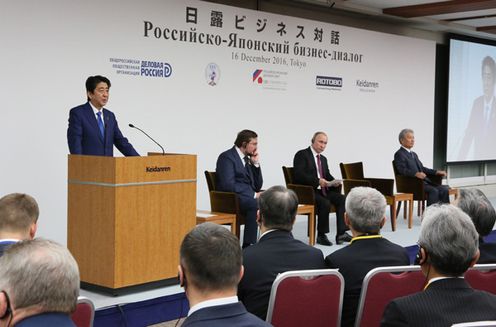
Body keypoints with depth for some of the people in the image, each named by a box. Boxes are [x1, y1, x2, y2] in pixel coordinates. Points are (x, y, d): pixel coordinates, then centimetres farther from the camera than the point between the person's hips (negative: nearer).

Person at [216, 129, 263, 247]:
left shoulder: (247, 158, 18)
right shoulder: (227, 157, -6)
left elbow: (257, 186, 17)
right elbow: (228, 185, -19)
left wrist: (256, 164, 5)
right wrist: (253, 195, -21)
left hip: (248, 197, 8)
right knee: (255, 204, -35)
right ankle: (248, 246, -33)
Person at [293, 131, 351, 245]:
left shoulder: (323, 159, 21)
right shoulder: (302, 155, -4)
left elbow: (327, 176, 22)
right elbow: (299, 175, -16)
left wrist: (334, 182, -2)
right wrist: (317, 181, -26)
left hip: (322, 190, 8)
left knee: (342, 199, -15)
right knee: (325, 203, -32)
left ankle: (341, 233, -17)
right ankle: (321, 236, -16)